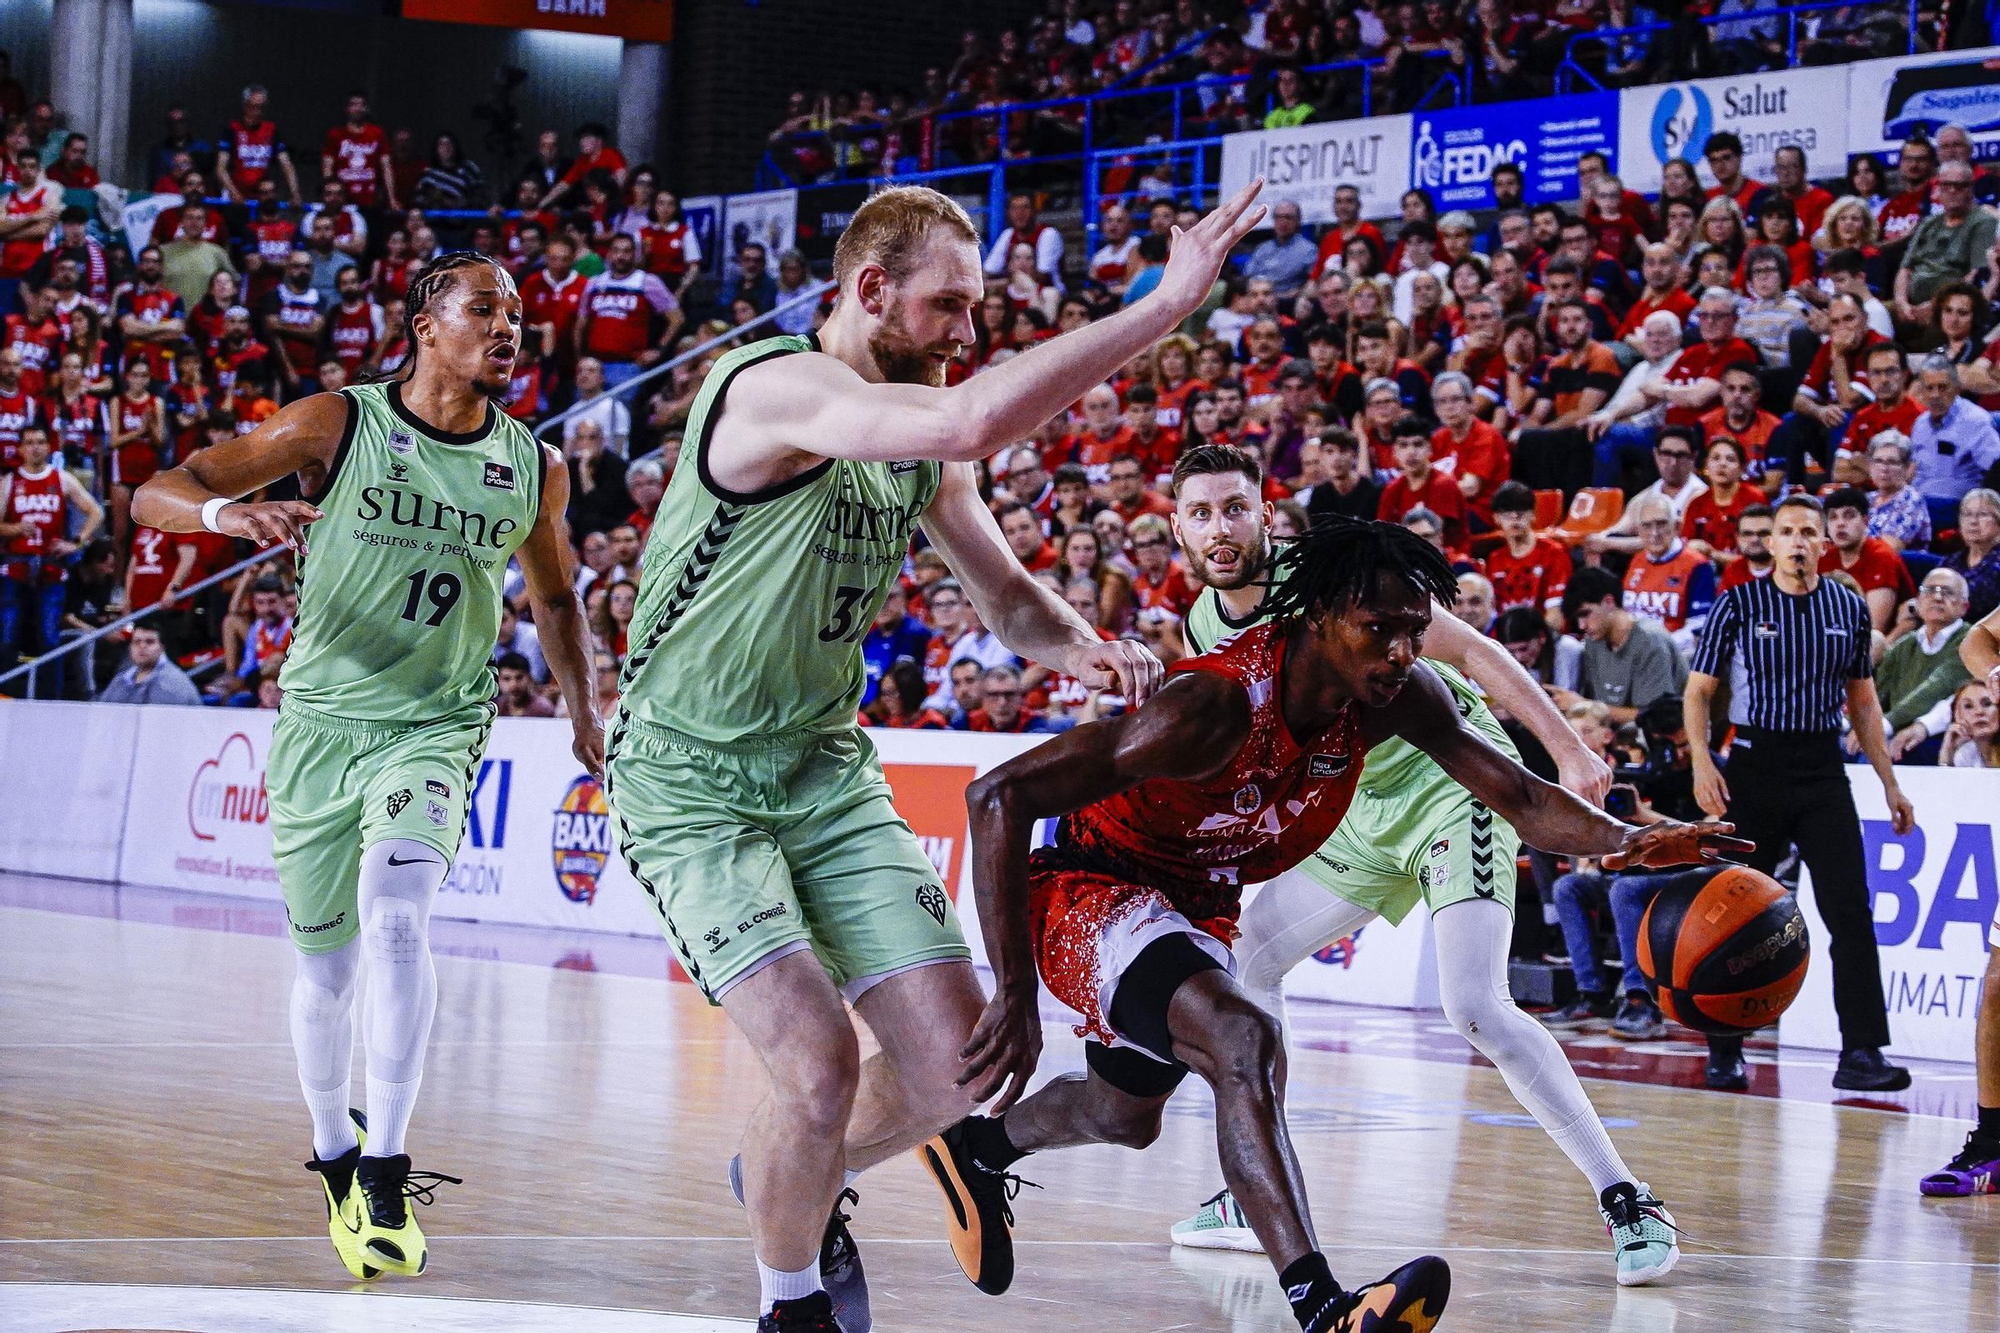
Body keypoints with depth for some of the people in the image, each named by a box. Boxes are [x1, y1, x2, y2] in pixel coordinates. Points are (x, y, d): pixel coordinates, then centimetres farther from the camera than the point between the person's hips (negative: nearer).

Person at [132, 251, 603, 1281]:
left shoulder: (535, 468, 2)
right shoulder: (337, 424, -8)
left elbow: (554, 595, 22)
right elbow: (153, 498, -10)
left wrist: (584, 714, 15)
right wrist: (229, 510, -31)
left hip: (437, 727, 0)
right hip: (322, 723, 0)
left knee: (394, 912, -25)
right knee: (323, 966, 8)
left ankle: (385, 1177, -23)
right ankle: (333, 1155, 34)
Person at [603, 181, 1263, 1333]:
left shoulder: (921, 447, 3)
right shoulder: (773, 388, -23)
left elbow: (1007, 592, 16)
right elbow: (972, 421, -40)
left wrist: (1081, 648, -8)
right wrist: (1168, 303, -38)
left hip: (828, 769, 8)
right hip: (690, 782, -7)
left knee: (961, 1069, -1)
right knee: (820, 1066, -20)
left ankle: (803, 1182, 31)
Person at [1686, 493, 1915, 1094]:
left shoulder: (1849, 608, 8)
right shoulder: (1739, 604, 0)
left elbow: (1863, 701, 15)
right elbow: (1699, 690, 2)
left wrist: (1890, 785, 12)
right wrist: (1702, 761, -13)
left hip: (1823, 770, 2)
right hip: (1754, 767, -2)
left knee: (1850, 912, -8)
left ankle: (1861, 1054, -9)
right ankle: (1725, 1051, 15)